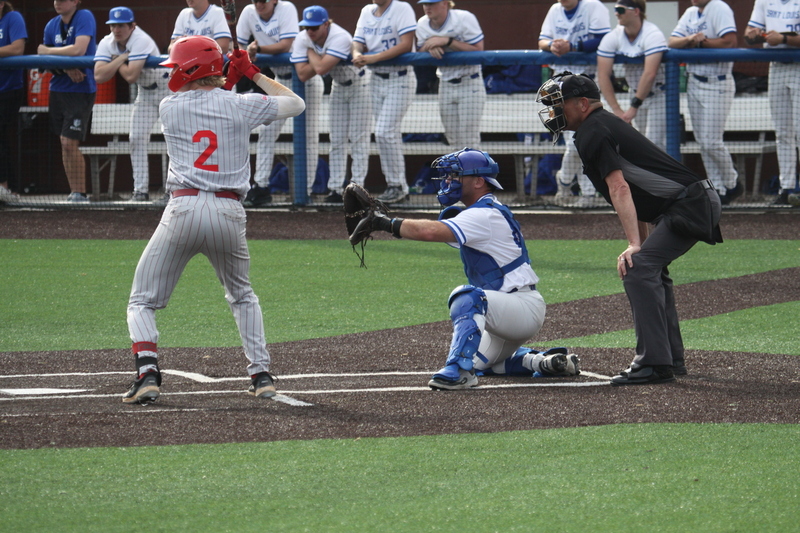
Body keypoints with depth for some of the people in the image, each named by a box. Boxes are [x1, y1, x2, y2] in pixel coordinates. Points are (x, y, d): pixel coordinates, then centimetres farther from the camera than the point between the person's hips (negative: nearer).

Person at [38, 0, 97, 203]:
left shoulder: (85, 17, -11)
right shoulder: (52, 25, 8)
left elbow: (79, 50, -22)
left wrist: (47, 51, -9)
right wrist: (65, 68, -14)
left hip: (80, 89, -7)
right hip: (58, 88, 7)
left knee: (69, 143, -13)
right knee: (64, 143, 8)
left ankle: (80, 193, -5)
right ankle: (74, 192, 15)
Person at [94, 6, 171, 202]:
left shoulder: (140, 41, -28)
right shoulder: (106, 44, -9)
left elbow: (131, 76, -36)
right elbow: (99, 76, -21)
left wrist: (116, 62, -19)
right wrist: (121, 59, -25)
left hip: (167, 87, -7)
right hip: (145, 92, 7)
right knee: (137, 139, 1)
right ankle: (140, 191, 5)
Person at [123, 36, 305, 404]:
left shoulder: (169, 107, 4)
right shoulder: (240, 105, 5)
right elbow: (295, 104, 19)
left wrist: (227, 78, 30)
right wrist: (253, 74, 24)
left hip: (184, 208, -2)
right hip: (229, 212, 2)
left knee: (142, 301, 7)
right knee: (242, 296, 27)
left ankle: (147, 371, -14)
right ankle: (261, 374, 17)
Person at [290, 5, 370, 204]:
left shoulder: (340, 38, -34)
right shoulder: (302, 39, -15)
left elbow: (321, 68, -42)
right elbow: (302, 74, -22)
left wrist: (311, 51, -26)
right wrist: (319, 59, -30)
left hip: (359, 83, -6)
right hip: (338, 85, 6)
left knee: (358, 138, -8)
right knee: (336, 140, 6)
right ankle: (335, 188, 8)